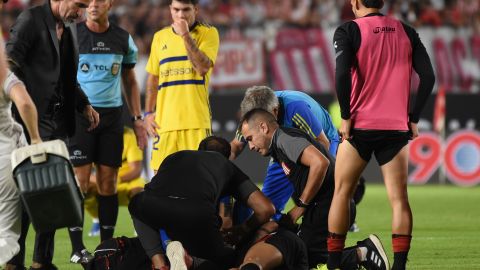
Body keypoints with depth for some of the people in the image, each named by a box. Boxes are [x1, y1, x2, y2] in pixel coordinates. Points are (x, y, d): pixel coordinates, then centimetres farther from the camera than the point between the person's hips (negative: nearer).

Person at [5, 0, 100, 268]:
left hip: (59, 122, 8)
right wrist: (13, 112, -22)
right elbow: (10, 65, -14)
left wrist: (84, 104, 14)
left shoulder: (70, 27, 16)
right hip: (34, 118, -8)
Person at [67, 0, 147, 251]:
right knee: (79, 180, -9)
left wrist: (137, 118, 11)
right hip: (79, 115, -3)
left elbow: (130, 82, 18)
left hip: (112, 115, 3)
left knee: (108, 182, 4)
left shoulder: (123, 39, 9)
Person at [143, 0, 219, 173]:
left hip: (196, 120, -4)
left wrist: (186, 35, -17)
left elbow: (203, 67, -14)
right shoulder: (160, 37, 14)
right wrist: (148, 113, 12)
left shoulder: (208, 33, 2)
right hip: (165, 120, 4)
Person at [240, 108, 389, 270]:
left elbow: (320, 163, -22)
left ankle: (361, 255, -11)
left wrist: (300, 207, -15)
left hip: (327, 207, -10)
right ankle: (364, 252, 1)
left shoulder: (284, 138, -7)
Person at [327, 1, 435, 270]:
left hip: (360, 126, -2)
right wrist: (413, 118, 7)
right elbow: (428, 76, 2)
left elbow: (342, 74, -17)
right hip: (397, 128, 2)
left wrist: (346, 116, -8)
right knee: (399, 199, 3)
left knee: (342, 193, 9)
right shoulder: (406, 32, 8)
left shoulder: (349, 31, -4)